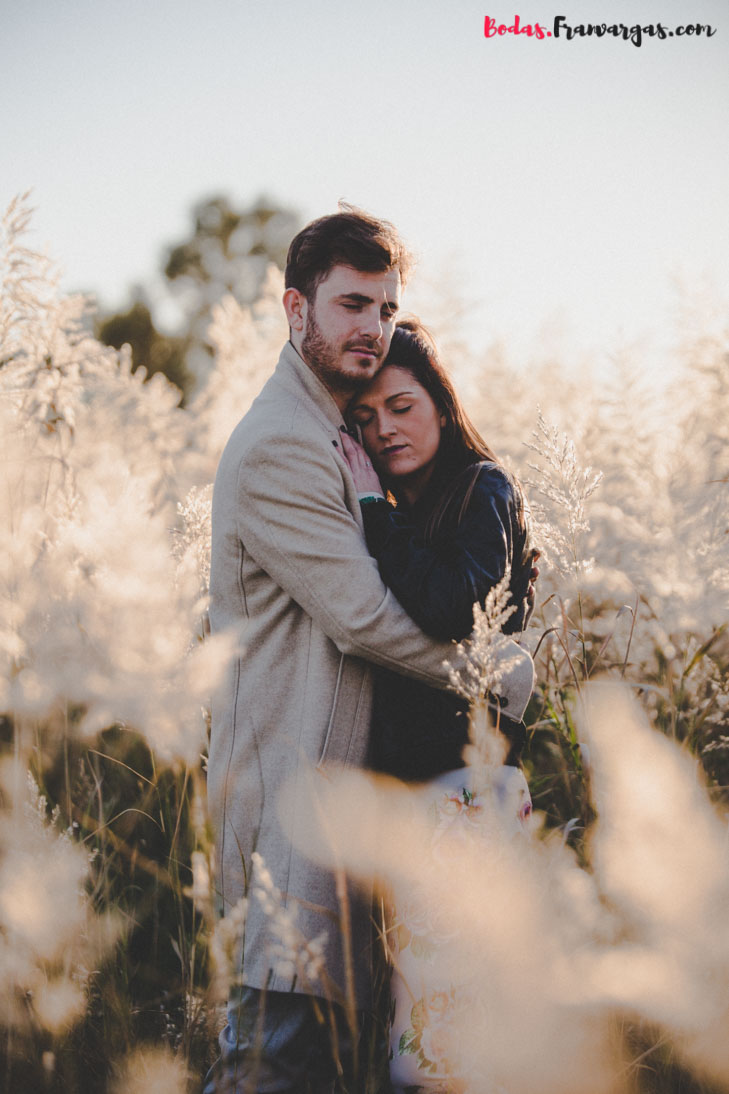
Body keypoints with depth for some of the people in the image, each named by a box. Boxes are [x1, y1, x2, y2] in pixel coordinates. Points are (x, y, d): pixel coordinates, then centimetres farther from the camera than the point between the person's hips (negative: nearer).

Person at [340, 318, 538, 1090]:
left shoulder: (484, 490, -4)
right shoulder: (397, 514, 17)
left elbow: (451, 607, -21)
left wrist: (373, 508, -13)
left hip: (463, 779, -7)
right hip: (397, 776, 8)